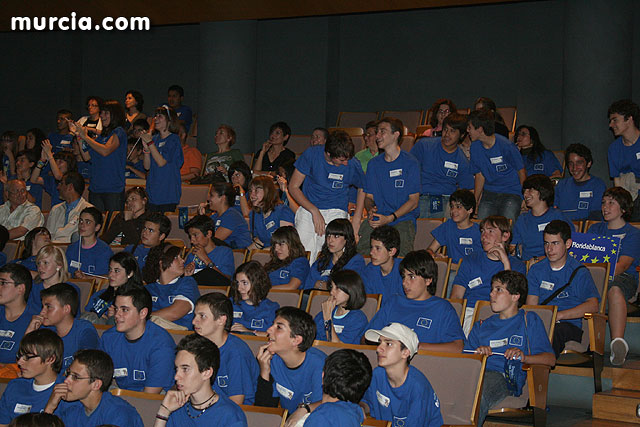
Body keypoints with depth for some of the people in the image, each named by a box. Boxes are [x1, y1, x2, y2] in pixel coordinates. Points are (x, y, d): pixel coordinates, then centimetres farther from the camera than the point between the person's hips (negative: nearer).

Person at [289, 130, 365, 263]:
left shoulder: (352, 165, -4)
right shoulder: (311, 154, -7)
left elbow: (363, 188, 17)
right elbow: (293, 187, -1)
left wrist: (356, 220, 8)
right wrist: (315, 211, -13)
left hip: (336, 211, 0)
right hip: (308, 208, 0)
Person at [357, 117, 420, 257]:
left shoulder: (410, 163, 1)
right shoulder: (374, 163, 16)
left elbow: (413, 201, -2)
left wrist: (390, 218, -14)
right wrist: (370, 209, -6)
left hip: (403, 219, -3)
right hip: (377, 219, 4)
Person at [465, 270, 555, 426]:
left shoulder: (529, 320, 21)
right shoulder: (481, 326, 34)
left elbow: (550, 359, 8)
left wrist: (524, 357, -12)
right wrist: (478, 353, -4)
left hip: (503, 376, -4)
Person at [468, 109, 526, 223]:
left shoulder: (506, 145, -14)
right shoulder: (475, 147, 1)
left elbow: (521, 171, -4)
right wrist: (475, 201, 6)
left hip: (511, 193, -4)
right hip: (489, 193, 4)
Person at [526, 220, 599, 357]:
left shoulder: (579, 272, 6)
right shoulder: (536, 270, 18)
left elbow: (593, 306, -7)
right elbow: (531, 305, 11)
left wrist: (558, 315, -18)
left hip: (570, 326, -2)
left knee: (556, 330, -39)